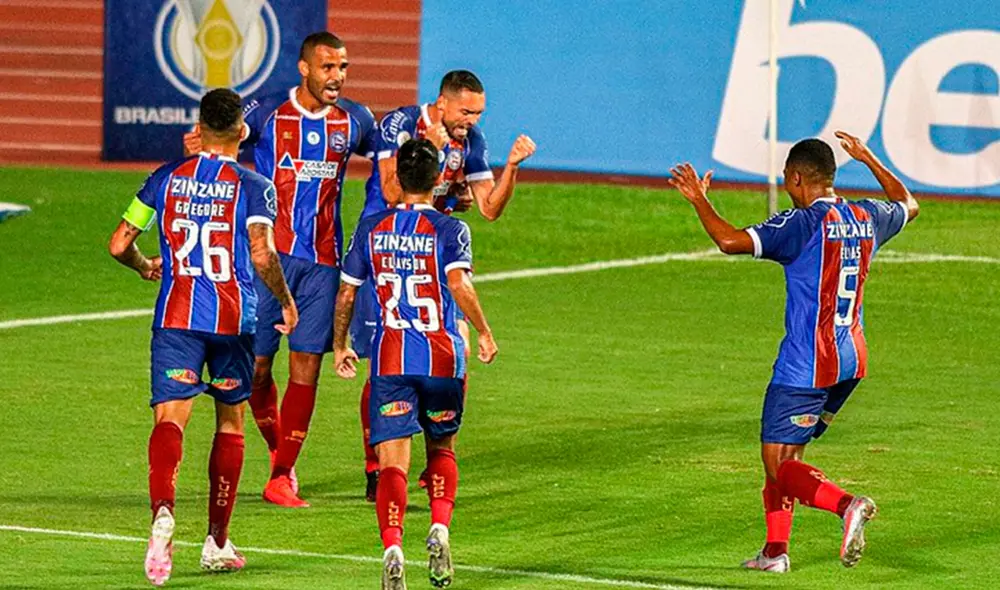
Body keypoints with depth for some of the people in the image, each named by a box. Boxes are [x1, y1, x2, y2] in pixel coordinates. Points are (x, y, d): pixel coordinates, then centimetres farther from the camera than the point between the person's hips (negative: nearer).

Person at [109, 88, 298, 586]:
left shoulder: (166, 178, 7)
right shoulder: (253, 187, -2)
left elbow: (119, 243, 7)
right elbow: (262, 255, -16)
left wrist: (144, 267, 28)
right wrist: (286, 302, 1)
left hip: (176, 314, 1)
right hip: (234, 318, -1)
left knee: (169, 419, -10)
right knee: (229, 423, 17)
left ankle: (163, 509, -41)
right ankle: (217, 542, 23)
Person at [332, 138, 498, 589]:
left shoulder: (371, 228, 7)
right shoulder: (449, 230, -1)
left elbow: (346, 292, 10)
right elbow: (459, 283, -17)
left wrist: (339, 345, 22)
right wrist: (484, 332, -7)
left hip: (390, 359, 0)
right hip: (443, 357, 0)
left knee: (392, 460, -7)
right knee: (442, 449, 20)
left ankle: (392, 546, -27)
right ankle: (439, 529, 0)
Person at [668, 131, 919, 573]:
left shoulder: (803, 224, -15)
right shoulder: (866, 219, 7)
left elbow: (730, 241, -25)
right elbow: (908, 206, 30)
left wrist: (699, 200, -9)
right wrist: (869, 159, 39)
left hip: (806, 366, -8)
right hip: (851, 359, 8)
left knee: (778, 464, -5)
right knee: (787, 453, 19)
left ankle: (847, 505, -28)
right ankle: (775, 549, 20)